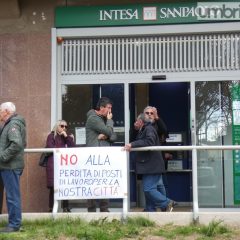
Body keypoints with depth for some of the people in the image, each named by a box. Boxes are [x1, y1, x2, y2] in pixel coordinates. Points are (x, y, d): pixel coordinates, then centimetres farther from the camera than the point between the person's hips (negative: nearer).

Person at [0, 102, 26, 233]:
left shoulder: (13, 124, -13)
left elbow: (17, 144, -26)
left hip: (11, 166, -10)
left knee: (12, 196, -4)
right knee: (12, 195, 14)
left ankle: (14, 224, 2)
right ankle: (14, 223, 21)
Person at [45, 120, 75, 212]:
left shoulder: (69, 136, 23)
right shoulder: (51, 136, 11)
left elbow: (73, 147, 9)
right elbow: (50, 147, -4)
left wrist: (66, 137, 1)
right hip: (54, 163, -3)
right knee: (53, 186, -8)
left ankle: (66, 207, 1)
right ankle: (51, 208, -4)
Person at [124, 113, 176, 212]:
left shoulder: (149, 129, -12)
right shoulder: (143, 130, 22)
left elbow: (149, 142, -29)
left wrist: (132, 144, -31)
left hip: (151, 166, -11)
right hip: (149, 166, 11)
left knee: (148, 189, -13)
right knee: (148, 189, 12)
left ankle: (167, 203, -7)